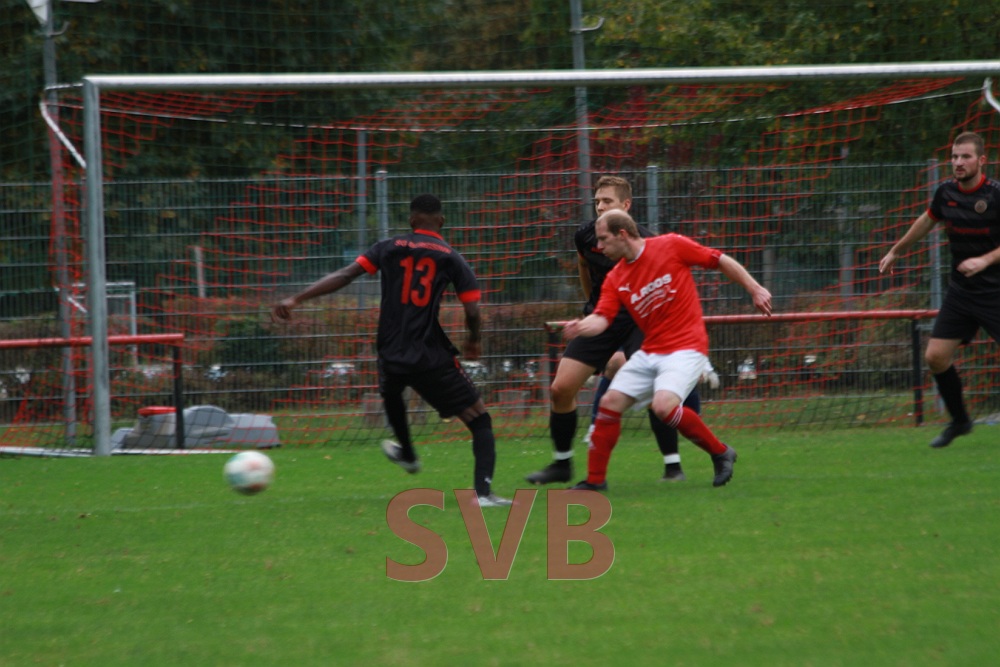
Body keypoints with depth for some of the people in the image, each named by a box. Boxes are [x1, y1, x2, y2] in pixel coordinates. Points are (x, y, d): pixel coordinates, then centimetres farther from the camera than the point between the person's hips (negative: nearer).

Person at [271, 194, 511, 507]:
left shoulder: (390, 248, 5)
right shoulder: (452, 258, 2)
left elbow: (344, 275, -3)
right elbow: (473, 311, -4)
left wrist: (295, 300, -2)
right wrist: (474, 341, 18)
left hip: (392, 357, 3)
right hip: (432, 360, -3)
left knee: (390, 393, 39)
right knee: (480, 422, 4)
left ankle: (407, 454, 59)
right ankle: (483, 491, -16)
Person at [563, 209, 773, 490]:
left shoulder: (672, 246, -8)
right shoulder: (615, 280, 6)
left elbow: (721, 261, -1)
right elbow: (601, 319, -6)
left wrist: (754, 289, -2)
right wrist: (581, 327, -28)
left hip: (686, 348, -6)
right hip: (649, 351, 6)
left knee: (664, 405, -27)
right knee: (610, 403, -3)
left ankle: (720, 453, -7)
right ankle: (595, 479, 9)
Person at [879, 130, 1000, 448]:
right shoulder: (946, 193, 2)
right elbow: (927, 220, 23)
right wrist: (896, 251, 32)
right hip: (961, 291, 6)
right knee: (936, 356, -1)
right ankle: (959, 421, 17)